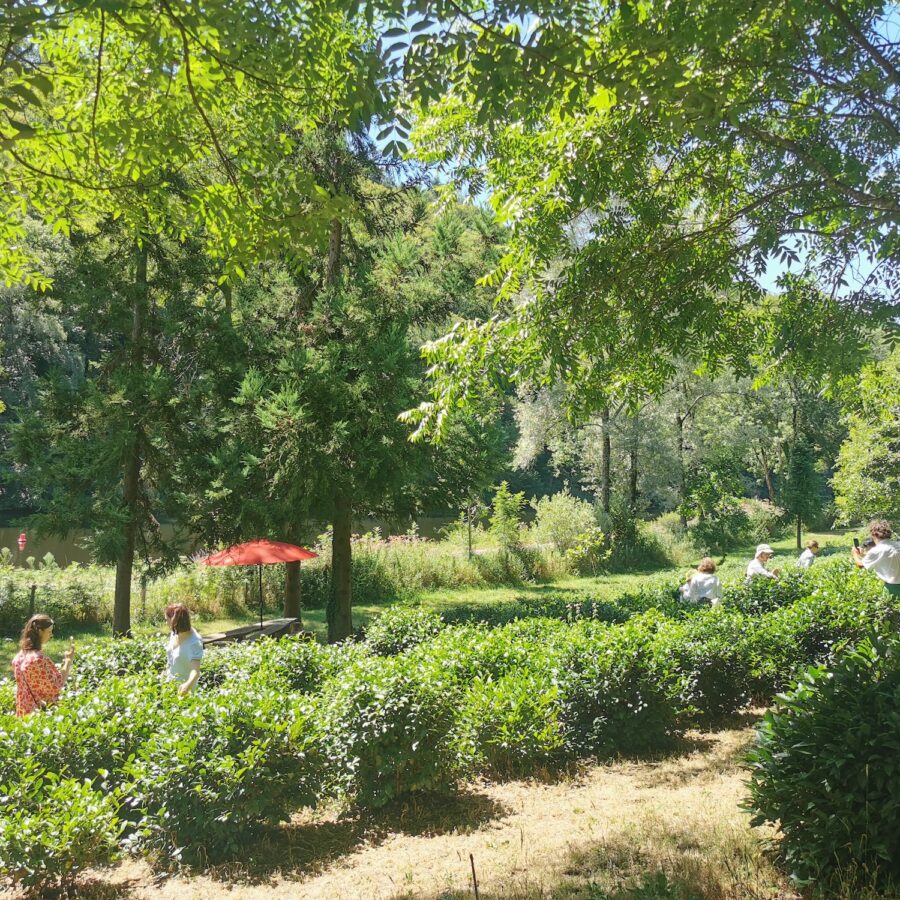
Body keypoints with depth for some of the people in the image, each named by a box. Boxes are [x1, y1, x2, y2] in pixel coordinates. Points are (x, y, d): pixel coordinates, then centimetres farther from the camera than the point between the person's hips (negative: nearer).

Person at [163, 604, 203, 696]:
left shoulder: (194, 642, -29)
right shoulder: (174, 633, -8)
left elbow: (195, 670, -37)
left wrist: (188, 684, -56)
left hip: (182, 687, -7)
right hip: (170, 683, 7)